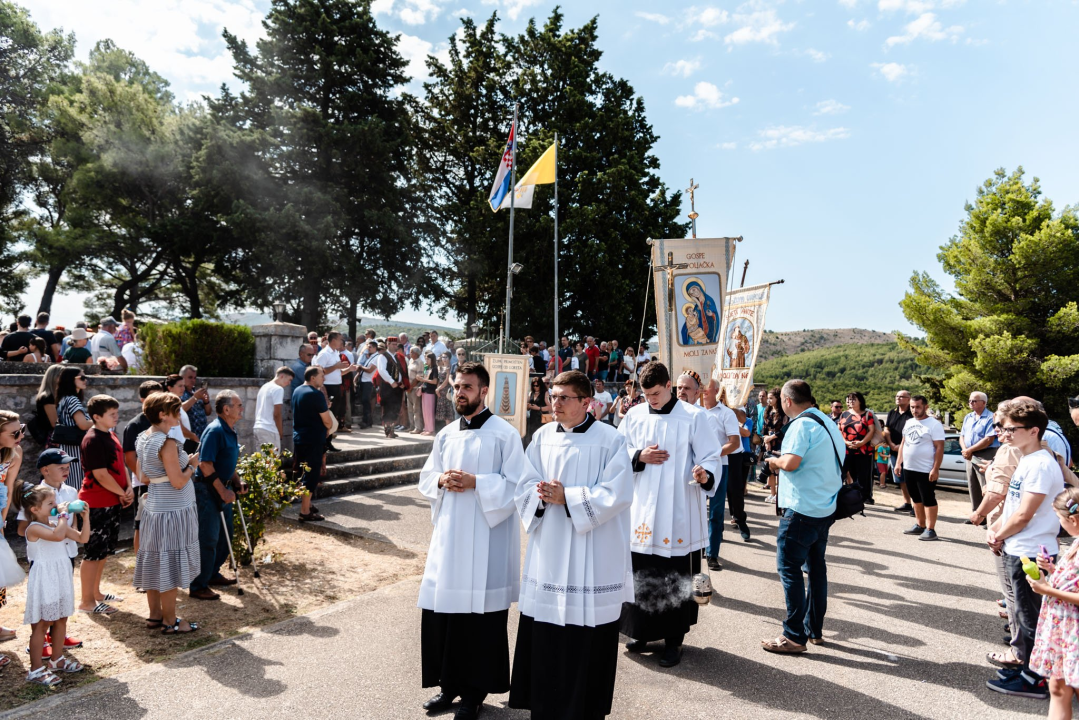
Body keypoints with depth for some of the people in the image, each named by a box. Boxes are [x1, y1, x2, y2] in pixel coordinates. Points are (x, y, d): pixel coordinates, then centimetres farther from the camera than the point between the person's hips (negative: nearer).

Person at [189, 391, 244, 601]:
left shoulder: (231, 432, 10)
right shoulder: (215, 430, -20)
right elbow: (205, 464, -24)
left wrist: (237, 483, 10)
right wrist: (223, 491, -22)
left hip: (223, 489, 10)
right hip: (207, 490, -10)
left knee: (225, 536, 17)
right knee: (208, 539, -4)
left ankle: (213, 574, 33)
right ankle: (198, 586, 6)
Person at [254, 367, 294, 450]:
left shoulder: (264, 387, 18)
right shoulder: (278, 389, -10)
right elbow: (276, 414, -14)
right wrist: (281, 431, -3)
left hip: (258, 427, 9)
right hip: (269, 430, -9)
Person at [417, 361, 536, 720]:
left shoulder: (504, 433, -8)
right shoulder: (446, 434, 10)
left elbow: (519, 483, -12)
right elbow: (426, 478, 14)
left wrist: (475, 483, -20)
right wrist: (442, 481, -8)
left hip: (485, 537, -5)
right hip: (448, 533, 6)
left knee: (480, 611, 4)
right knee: (442, 607, 10)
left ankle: (475, 689, 21)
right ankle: (449, 681, 29)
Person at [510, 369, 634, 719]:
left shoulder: (610, 440, -8)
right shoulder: (542, 437, 6)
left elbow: (616, 494, -14)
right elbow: (525, 485, 6)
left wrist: (567, 497, -19)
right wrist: (544, 495, -15)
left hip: (592, 556, -4)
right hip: (548, 551, 4)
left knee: (587, 642, 5)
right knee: (543, 638, 11)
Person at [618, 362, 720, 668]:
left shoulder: (694, 417, -5)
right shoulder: (634, 416, 6)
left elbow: (711, 457, -5)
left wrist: (705, 475, -27)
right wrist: (639, 457, -9)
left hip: (679, 515, -3)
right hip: (641, 512, 4)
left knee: (676, 578, 4)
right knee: (641, 575, 11)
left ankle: (674, 639, 20)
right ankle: (642, 631, 30)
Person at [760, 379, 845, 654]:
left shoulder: (802, 425, -16)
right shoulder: (827, 422, 12)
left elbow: (791, 463, -27)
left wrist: (774, 460, -5)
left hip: (801, 510, -9)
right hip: (826, 508, 9)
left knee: (790, 568, -3)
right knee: (816, 567, 16)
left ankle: (794, 636, 1)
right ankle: (815, 629, 25)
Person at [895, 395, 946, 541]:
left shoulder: (934, 424, -10)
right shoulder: (909, 423, 11)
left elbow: (940, 448, -14)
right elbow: (903, 444, 18)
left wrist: (935, 469, -19)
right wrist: (898, 462, 11)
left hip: (926, 471, -7)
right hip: (909, 468, 7)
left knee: (929, 500, -1)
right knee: (916, 499, 15)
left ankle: (930, 530, 4)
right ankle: (920, 526, 26)